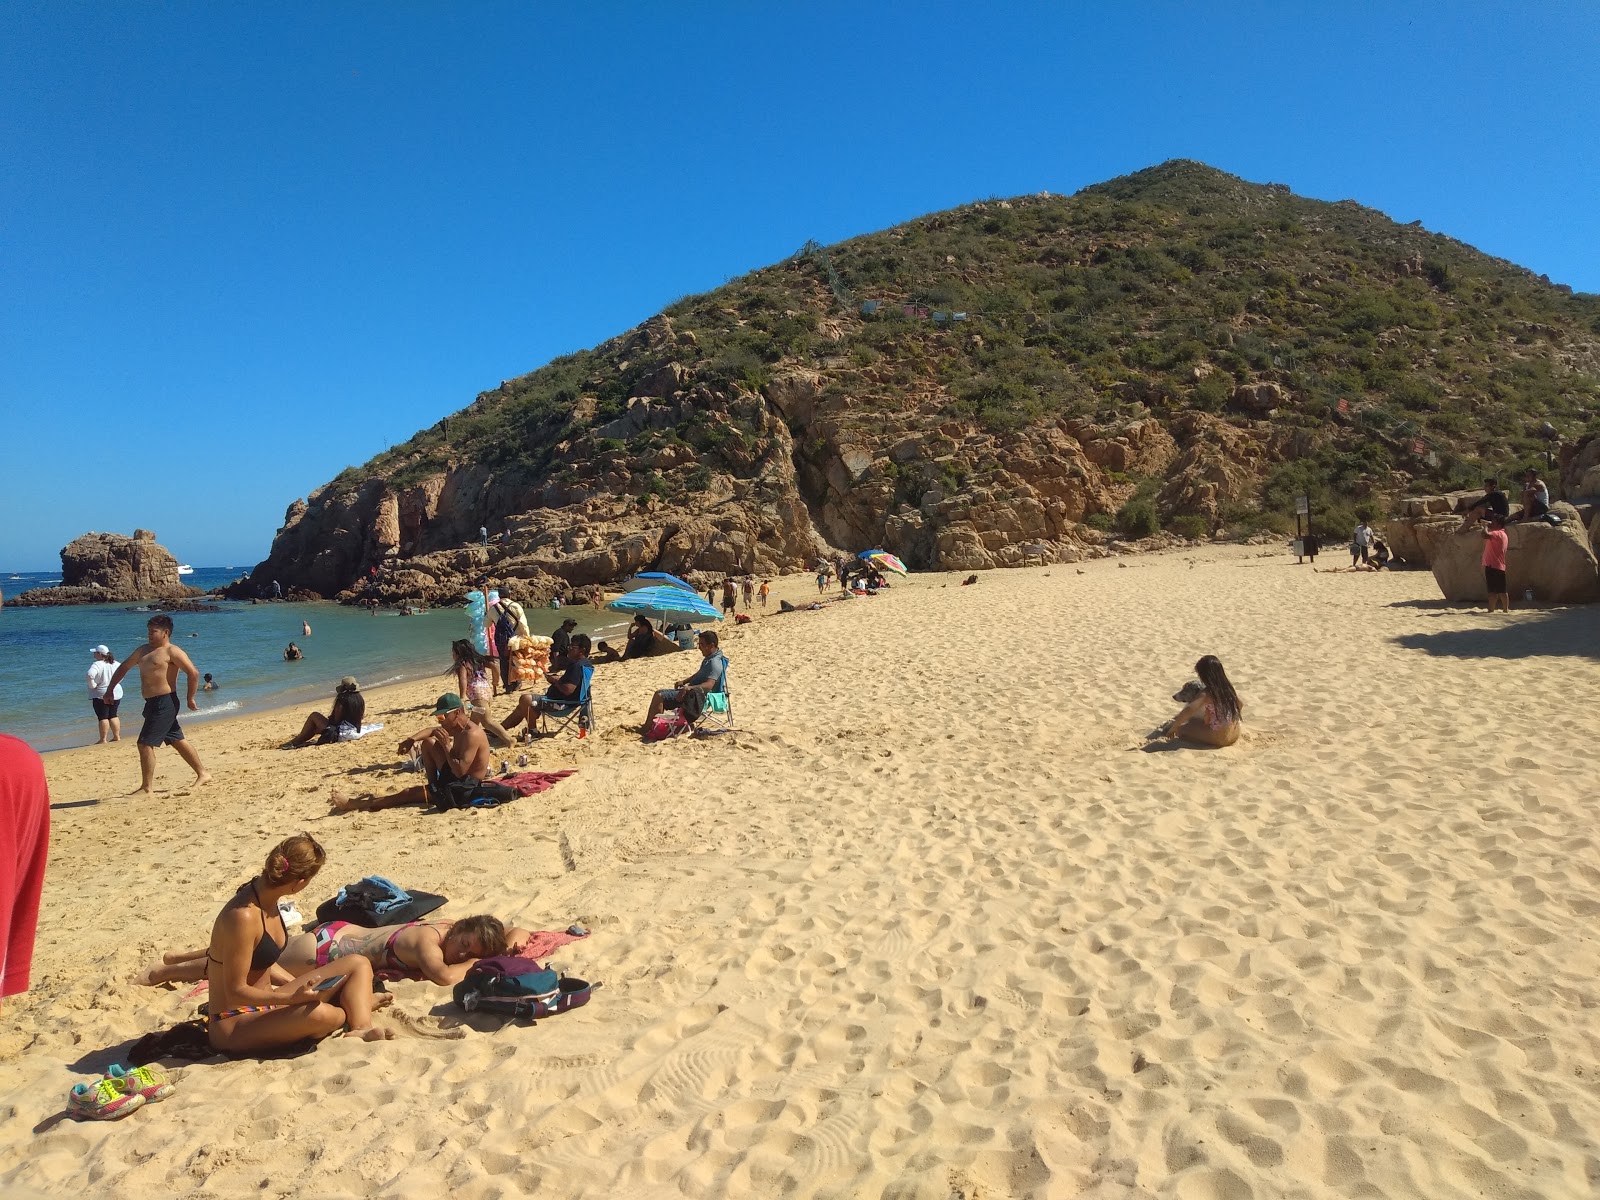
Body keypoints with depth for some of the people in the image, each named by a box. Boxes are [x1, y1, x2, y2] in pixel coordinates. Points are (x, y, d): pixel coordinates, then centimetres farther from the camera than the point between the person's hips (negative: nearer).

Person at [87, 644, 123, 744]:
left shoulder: (97, 665, -17)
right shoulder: (115, 664, 3)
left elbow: (90, 675, -34)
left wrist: (92, 685, -19)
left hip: (101, 695, -7)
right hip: (116, 693, 7)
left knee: (103, 717, -2)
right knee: (113, 715, 15)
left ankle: (103, 740, 0)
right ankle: (117, 737, 18)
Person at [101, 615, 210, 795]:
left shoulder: (172, 652, -10)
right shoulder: (144, 650, 15)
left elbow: (193, 673, -18)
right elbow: (123, 667, 26)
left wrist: (190, 699, -15)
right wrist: (110, 690, 20)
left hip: (164, 704, -9)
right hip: (153, 704, 9)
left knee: (145, 744, -9)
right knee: (177, 741, 14)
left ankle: (146, 788, -1)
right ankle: (203, 774, 24)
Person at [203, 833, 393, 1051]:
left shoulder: (265, 894, 1)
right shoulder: (242, 917, -27)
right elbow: (235, 992, -23)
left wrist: (301, 987, 8)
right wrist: (294, 997, -32)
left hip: (265, 1004, 10)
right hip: (233, 1025, -10)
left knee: (358, 964, 3)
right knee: (318, 1014, -36)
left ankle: (361, 1029, -23)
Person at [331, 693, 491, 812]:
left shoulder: (471, 734, -25)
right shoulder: (457, 727, 6)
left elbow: (460, 771, -31)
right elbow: (432, 730, 25)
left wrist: (446, 746, -25)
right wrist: (412, 740, 8)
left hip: (465, 789, -10)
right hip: (454, 778, 10)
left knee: (408, 793, -4)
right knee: (428, 742, 15)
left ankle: (353, 804, 7)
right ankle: (433, 786, 12)